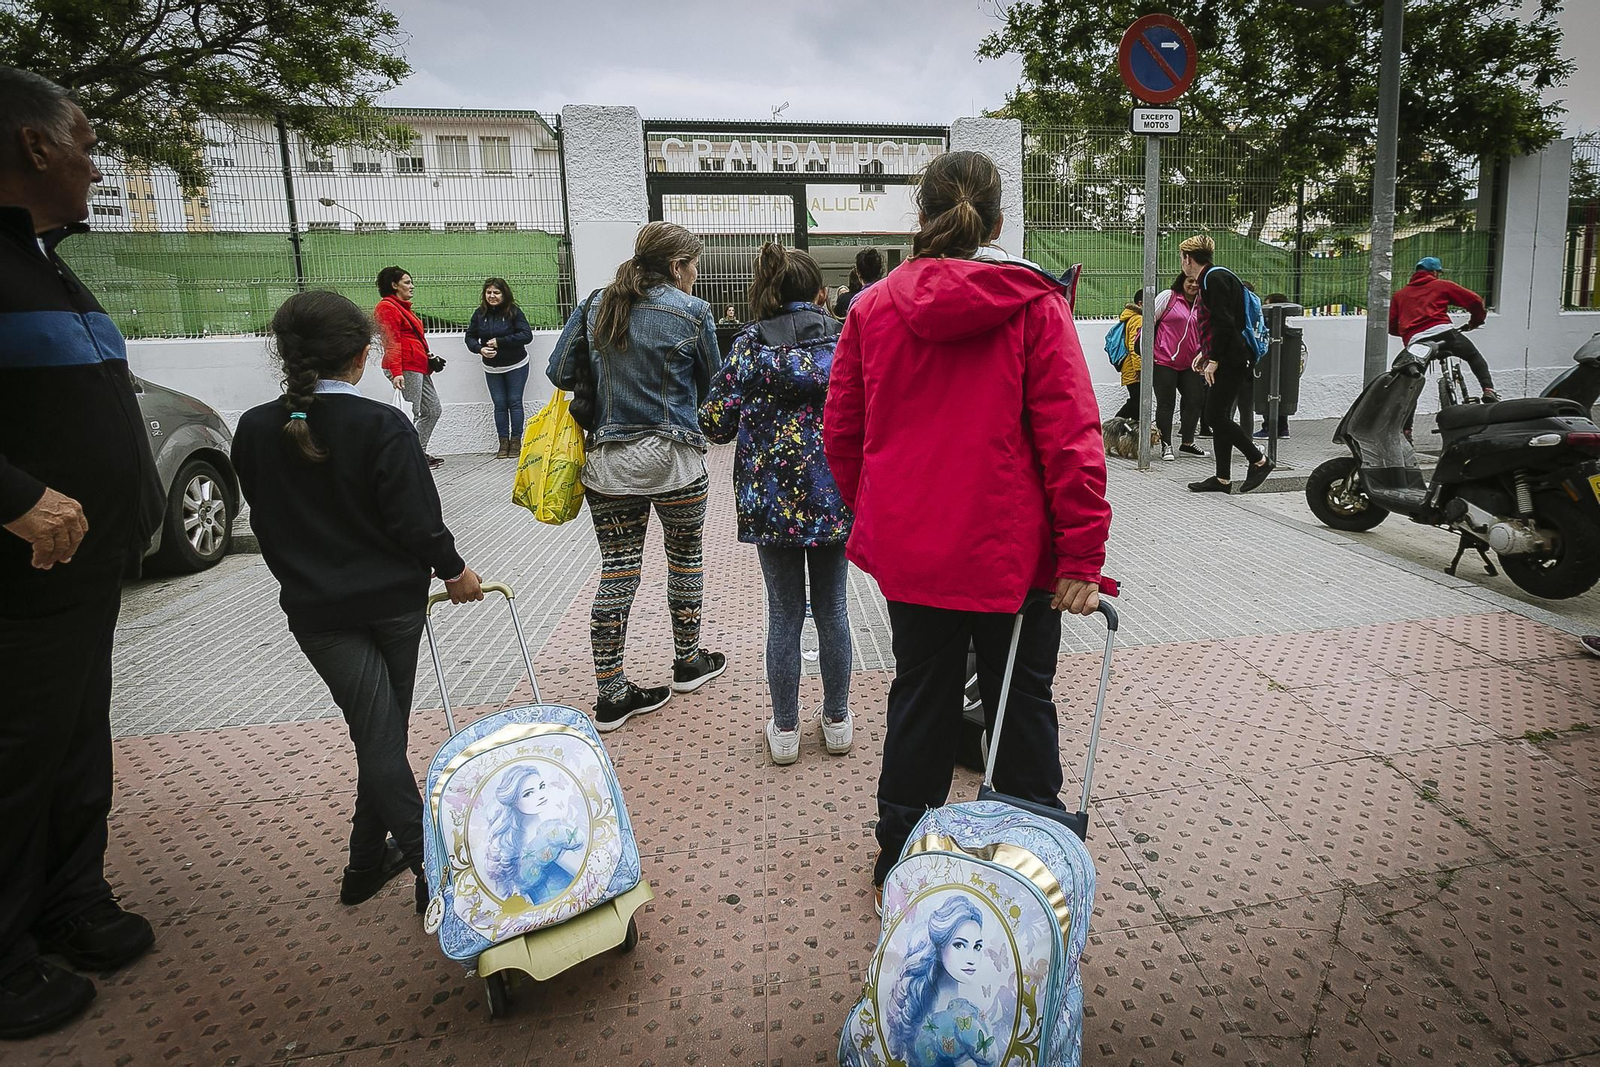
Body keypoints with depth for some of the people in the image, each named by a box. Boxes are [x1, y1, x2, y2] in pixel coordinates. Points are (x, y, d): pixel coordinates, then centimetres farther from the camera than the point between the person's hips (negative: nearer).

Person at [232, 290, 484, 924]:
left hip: (317, 610, 1)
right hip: (395, 599, -1)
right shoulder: (382, 425, -15)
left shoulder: (255, 431, -3)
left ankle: (432, 870, -3)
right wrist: (454, 570, 1)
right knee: (385, 734, 15)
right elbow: (416, 520, -16)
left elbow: (266, 522, 7)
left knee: (378, 737, 1)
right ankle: (368, 861, 24)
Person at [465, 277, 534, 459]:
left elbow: (527, 335, -20)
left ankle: (516, 440, 9)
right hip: (492, 368, 3)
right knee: (499, 404, 5)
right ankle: (503, 442, 11)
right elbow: (470, 336, 4)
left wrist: (500, 341, -23)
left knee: (514, 402, 1)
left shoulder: (514, 312, -13)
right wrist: (480, 348, -18)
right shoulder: (480, 314, -2)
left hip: (516, 365, -3)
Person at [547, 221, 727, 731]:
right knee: (685, 556, 16)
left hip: (607, 459, 4)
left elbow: (561, 373, 6)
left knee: (616, 570, 6)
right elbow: (712, 383, 4)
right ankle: (688, 662, 34)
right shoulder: (691, 312, -6)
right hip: (672, 458, -4)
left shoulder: (597, 306, 6)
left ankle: (611, 695, 12)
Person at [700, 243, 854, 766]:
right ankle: (837, 721, 26)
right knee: (832, 608, 14)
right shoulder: (844, 340, 0)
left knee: (785, 613, 10)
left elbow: (715, 421, -5)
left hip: (770, 499, 0)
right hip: (833, 496, 1)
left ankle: (785, 729, 21)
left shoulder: (749, 345, -2)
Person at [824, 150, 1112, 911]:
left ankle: (899, 862, 32)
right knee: (1022, 704, 15)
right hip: (1013, 552, -2)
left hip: (909, 552, 3)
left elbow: (841, 434, 4)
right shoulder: (1034, 304, -7)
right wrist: (1082, 555, -11)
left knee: (920, 701, 17)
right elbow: (1071, 437, -14)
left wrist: (874, 520, 17)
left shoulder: (874, 308, 0)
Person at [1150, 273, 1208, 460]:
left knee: (1195, 400, 4)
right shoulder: (1168, 296, -4)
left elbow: (1204, 333, 21)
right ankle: (1166, 446, 10)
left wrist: (1202, 353, 13)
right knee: (1166, 403, 0)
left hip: (1189, 362, 6)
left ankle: (1187, 443, 18)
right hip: (1164, 360, -5)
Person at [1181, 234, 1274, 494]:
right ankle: (1222, 479, 11)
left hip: (1231, 362, -10)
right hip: (1228, 360, 10)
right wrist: (1204, 354, 22)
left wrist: (1213, 360, -20)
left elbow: (1224, 323, -21)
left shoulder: (1214, 278, -12)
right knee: (1219, 416, 8)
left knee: (1216, 415, -11)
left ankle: (1260, 460, 0)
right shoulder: (1210, 278, 20)